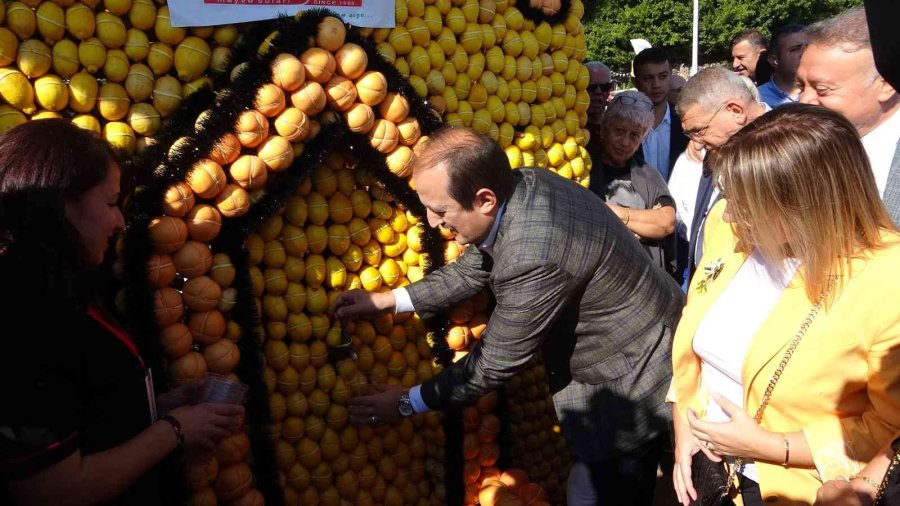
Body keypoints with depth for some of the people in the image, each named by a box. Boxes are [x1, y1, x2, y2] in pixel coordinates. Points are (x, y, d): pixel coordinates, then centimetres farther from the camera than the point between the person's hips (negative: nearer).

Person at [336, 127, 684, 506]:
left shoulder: (534, 258, -38)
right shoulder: (520, 185, -10)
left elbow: (496, 362, -24)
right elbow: (475, 269, 4)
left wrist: (408, 403, -11)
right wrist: (387, 300, 0)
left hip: (630, 379, -9)